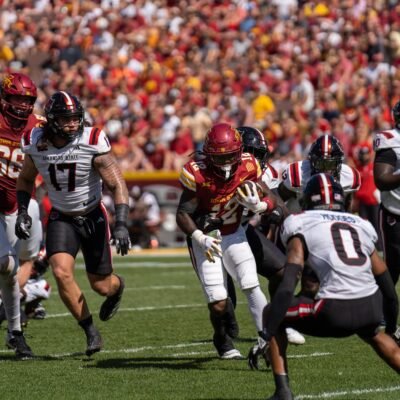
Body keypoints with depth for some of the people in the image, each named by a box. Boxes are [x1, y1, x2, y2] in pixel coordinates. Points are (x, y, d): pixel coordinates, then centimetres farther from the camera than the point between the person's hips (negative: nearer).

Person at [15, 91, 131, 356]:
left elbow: (117, 185, -19)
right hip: (61, 218, 2)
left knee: (101, 285, 5)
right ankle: (91, 333, -3)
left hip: (93, 217, -2)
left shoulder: (92, 143, -23)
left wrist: (121, 224, -28)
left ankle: (118, 287, 46)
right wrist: (22, 212, -4)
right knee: (62, 273, -21)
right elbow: (26, 179, 9)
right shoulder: (36, 144, -12)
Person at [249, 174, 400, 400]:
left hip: (335, 312, -5)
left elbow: (288, 287, -2)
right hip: (371, 308, 5)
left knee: (272, 313, 19)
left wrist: (267, 334, -3)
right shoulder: (361, 225, 23)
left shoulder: (302, 225, 10)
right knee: (374, 334, 40)